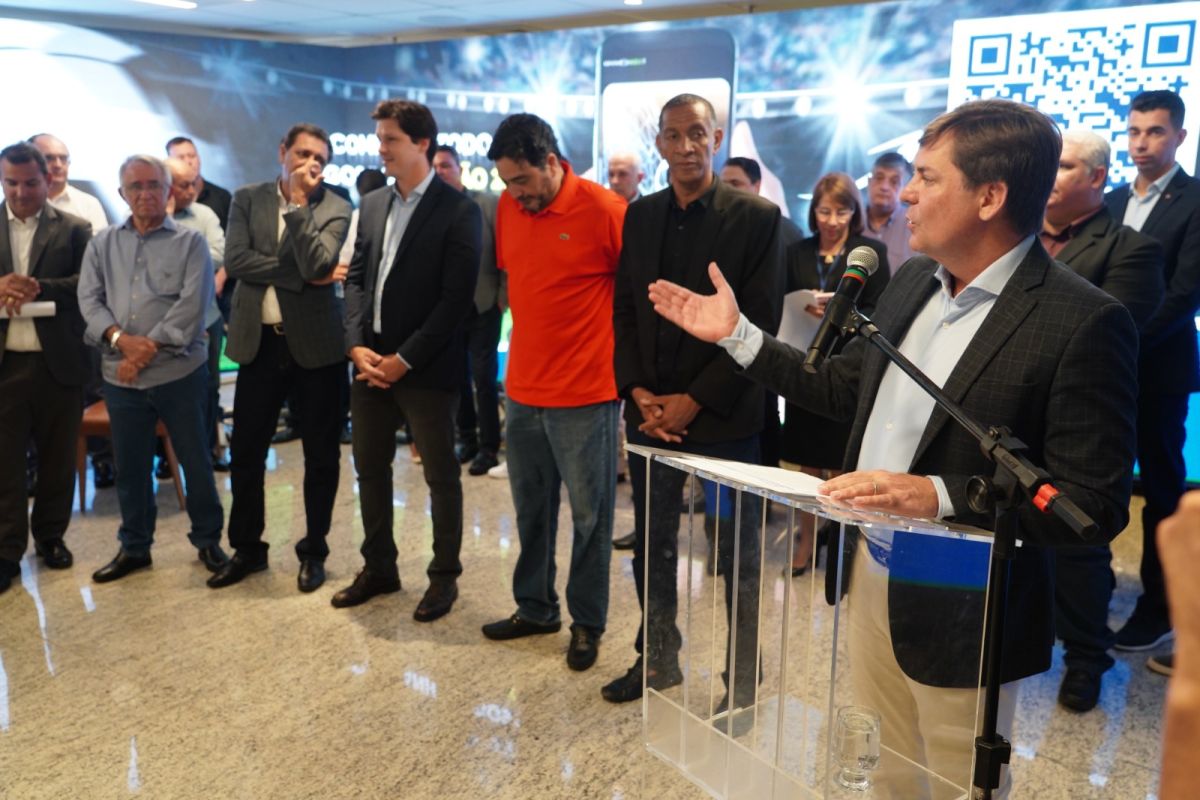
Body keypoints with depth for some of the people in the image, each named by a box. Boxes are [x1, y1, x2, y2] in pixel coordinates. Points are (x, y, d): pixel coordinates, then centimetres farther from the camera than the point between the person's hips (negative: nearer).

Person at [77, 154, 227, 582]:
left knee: (195, 460, 6)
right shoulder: (102, 243, 11)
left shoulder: (190, 242, 0)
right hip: (120, 376, 3)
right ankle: (134, 547, 25)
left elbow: (191, 304, -11)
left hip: (179, 371, -3)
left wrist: (148, 349, -17)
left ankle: (208, 540, 21)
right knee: (130, 465, 11)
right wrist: (121, 338, -16)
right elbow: (89, 299, 2)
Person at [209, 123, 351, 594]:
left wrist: (299, 202, -15)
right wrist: (300, 276, -14)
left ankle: (314, 551, 22)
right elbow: (235, 260, -8)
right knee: (246, 450, 8)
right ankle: (247, 548, 26)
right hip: (259, 341, 2)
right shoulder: (247, 199, 6)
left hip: (315, 342, -2)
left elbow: (317, 264, -17)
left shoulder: (335, 208, -2)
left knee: (321, 453, 6)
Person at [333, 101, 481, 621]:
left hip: (426, 368, -6)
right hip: (370, 361, 7)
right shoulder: (372, 204, 12)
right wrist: (356, 345, -4)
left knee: (441, 476, 6)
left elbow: (456, 298, -15)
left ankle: (444, 576, 21)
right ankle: (379, 568, 30)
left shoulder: (458, 210, -9)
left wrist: (404, 359, -16)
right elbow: (356, 278, 11)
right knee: (370, 468, 14)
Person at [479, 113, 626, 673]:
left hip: (585, 394, -6)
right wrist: (536, 324, 12)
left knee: (590, 514, 5)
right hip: (524, 390, 6)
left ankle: (588, 623, 21)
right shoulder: (508, 207, 5)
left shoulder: (604, 211, -13)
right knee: (531, 507, 15)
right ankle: (535, 607, 32)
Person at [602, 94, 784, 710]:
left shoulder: (757, 218, -6)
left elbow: (760, 324, -10)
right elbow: (625, 312, 9)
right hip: (650, 412, 5)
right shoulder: (639, 217, 8)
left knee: (737, 557, 7)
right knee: (651, 546, 15)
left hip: (724, 416, -4)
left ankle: (742, 681, 24)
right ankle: (657, 658, 33)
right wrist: (638, 393, -5)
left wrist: (695, 401, -14)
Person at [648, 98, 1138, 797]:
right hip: (870, 575, 6)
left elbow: (1096, 504, -20)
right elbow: (844, 390, 14)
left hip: (958, 611, -6)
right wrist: (737, 333, 9)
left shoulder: (1083, 322, -20)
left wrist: (938, 495, -30)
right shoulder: (913, 282, 3)